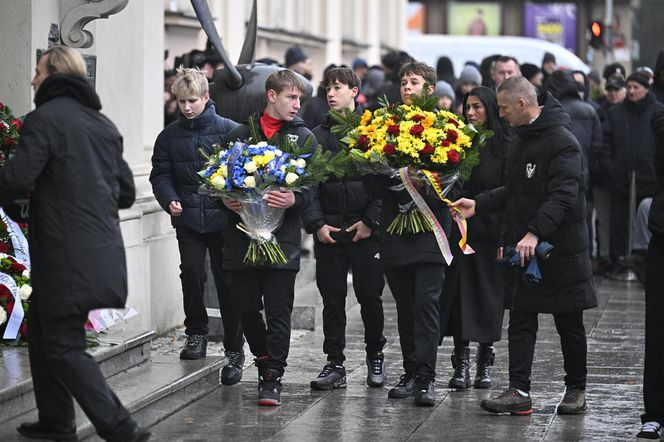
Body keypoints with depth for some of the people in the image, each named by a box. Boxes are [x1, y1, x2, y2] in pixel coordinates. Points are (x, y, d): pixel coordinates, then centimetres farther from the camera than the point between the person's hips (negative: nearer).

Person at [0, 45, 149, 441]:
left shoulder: (45, 118, -11)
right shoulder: (104, 124, 13)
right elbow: (126, 192, 17)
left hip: (66, 256, -8)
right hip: (103, 252, 8)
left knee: (64, 346, -2)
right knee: (42, 327, 21)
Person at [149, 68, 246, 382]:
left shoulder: (230, 130, -3)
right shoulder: (170, 136, 7)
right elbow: (161, 174, 7)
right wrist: (170, 200, -11)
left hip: (223, 218, -2)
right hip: (188, 219, 2)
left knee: (227, 283, 2)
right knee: (191, 273, -11)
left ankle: (234, 352, 10)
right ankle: (196, 333, 12)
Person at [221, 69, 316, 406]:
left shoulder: (304, 138, 7)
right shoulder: (240, 135, 11)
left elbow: (313, 188, 1)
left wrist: (294, 199, -20)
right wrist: (226, 199, -6)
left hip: (283, 237, -2)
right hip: (243, 236, 2)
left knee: (278, 311, -4)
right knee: (246, 306, 8)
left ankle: (272, 379, 1)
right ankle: (265, 361, 30)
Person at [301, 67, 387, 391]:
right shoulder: (318, 136, 10)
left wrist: (371, 221, -10)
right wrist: (316, 223, -5)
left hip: (366, 230, -2)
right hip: (329, 230, 3)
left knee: (370, 295, 3)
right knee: (332, 297, 3)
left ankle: (375, 355, 20)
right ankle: (335, 364, 8)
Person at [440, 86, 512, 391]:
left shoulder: (505, 146, -2)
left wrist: (506, 236, -12)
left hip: (489, 231, -3)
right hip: (460, 231, 3)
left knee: (489, 295, 4)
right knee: (459, 295, -1)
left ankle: (485, 364, 15)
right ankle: (461, 365, 2)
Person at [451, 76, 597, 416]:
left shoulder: (562, 142, -16)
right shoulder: (521, 141, 14)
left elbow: (563, 196, -26)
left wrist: (535, 232, -35)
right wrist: (478, 205, 10)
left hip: (561, 248, -8)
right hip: (525, 248, 8)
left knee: (569, 325, 6)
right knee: (520, 321, 2)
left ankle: (576, 389, 20)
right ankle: (519, 391, 0)